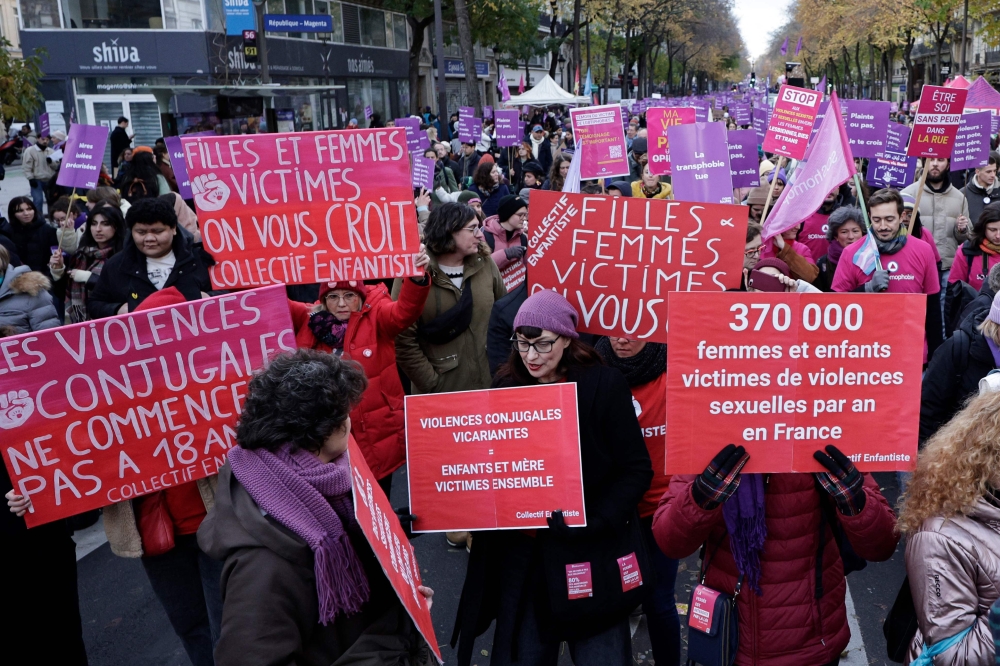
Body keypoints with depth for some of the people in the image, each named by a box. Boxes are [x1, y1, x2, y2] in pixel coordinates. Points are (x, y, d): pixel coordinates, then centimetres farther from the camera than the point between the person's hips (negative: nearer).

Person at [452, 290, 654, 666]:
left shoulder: (604, 385, -9)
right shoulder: (505, 389, 5)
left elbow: (636, 470, -10)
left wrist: (592, 522, -21)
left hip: (590, 554, -4)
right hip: (519, 554, 4)